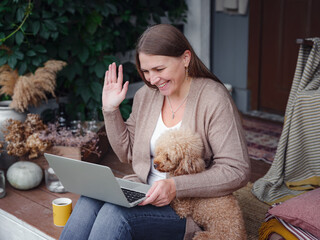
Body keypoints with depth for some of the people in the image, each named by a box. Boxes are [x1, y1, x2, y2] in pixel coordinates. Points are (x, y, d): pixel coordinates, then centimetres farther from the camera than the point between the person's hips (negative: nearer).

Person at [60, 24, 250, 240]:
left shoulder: (214, 100, -12)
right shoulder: (146, 95, 8)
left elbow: (237, 172, -16)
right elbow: (127, 153, 17)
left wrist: (176, 187, -26)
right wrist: (110, 109, 4)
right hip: (144, 192, 6)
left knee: (115, 213, -30)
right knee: (89, 200, -25)